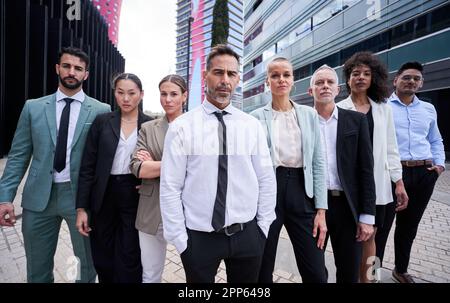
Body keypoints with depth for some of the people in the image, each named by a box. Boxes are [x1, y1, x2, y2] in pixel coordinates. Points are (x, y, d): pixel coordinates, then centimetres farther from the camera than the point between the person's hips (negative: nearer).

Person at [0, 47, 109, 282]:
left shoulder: (101, 111, -2)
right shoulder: (33, 107, 6)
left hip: (81, 195, -2)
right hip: (39, 196, 3)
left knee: (89, 261, 14)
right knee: (38, 266, 18)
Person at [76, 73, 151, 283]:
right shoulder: (102, 122, 1)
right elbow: (87, 167, 0)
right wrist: (81, 208, -3)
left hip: (135, 196, -1)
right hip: (104, 197, 2)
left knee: (128, 263, 4)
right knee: (103, 261, 14)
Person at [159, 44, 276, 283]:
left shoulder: (253, 126, 0)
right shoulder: (181, 127, -7)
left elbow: (266, 180, 3)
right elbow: (170, 188, -7)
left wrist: (263, 227, 2)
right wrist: (179, 239, -6)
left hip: (247, 235, 3)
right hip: (198, 237, -2)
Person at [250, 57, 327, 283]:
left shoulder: (309, 114, 7)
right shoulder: (256, 117, 1)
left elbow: (318, 163, 5)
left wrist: (321, 210, 0)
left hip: (300, 190, 2)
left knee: (316, 273, 6)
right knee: (262, 270, 11)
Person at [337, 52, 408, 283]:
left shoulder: (384, 109, 10)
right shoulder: (339, 109, -1)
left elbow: (390, 148, 10)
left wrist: (399, 183, 6)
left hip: (376, 183, 3)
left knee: (369, 236, 12)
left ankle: (367, 278, 27)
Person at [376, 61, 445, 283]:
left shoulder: (429, 109, 16)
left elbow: (436, 141, 24)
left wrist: (440, 163, 9)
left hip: (424, 174, 5)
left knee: (409, 225, 16)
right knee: (381, 224, -3)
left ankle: (401, 269, 33)